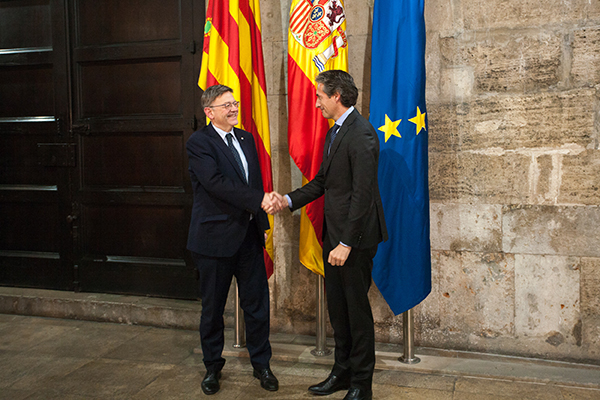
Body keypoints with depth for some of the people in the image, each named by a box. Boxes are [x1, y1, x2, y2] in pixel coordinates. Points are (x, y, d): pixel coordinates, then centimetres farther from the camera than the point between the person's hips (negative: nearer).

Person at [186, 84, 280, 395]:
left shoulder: (246, 138, 11)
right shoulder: (199, 143, -10)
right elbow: (216, 183, -23)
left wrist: (262, 224, 15)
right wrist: (259, 200, -27)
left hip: (249, 236, 6)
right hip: (216, 238, -5)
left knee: (257, 303, 10)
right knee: (213, 308, 10)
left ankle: (261, 364, 27)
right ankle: (213, 367, 29)